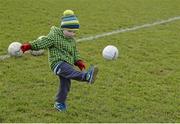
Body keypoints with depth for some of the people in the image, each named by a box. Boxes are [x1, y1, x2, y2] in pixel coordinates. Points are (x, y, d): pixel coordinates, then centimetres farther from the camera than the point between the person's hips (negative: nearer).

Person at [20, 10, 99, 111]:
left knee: (65, 85, 10)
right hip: (58, 63, -8)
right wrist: (29, 46, -19)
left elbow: (75, 53, 25)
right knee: (71, 72, -33)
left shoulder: (72, 40, 17)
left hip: (68, 64, 8)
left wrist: (79, 62, 9)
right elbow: (42, 42, -8)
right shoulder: (54, 36, -6)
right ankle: (87, 76, -60)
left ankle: (60, 103, 29)